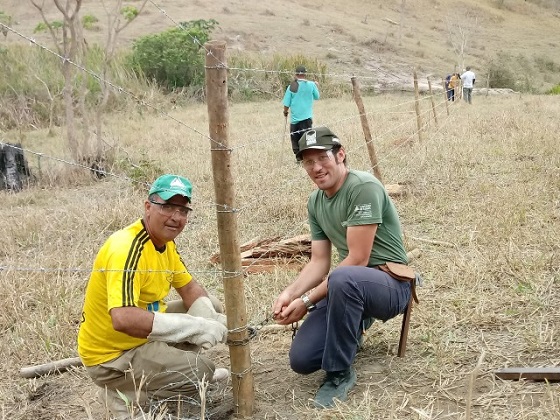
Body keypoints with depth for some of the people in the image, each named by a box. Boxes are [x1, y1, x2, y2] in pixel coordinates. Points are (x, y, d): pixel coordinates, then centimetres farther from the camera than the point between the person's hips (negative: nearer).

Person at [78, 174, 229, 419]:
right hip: (111, 355, -9)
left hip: (143, 335, 9)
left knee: (211, 307, 11)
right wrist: (196, 326, -37)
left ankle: (167, 365, 14)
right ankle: (124, 394, -2)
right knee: (202, 372, -20)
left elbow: (189, 287, 10)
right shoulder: (127, 248, -29)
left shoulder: (165, 241, 0)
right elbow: (123, 319, -41)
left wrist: (209, 321, -12)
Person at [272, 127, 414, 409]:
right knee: (302, 360, -6)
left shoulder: (364, 187, -20)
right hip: (349, 289, 8)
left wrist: (307, 300, -23)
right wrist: (290, 293, -14)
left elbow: (357, 260, -23)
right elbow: (319, 262, 5)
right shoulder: (315, 202, 7)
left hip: (391, 284, -7)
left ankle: (340, 374, -19)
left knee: (343, 279, -41)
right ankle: (353, 327, 24)